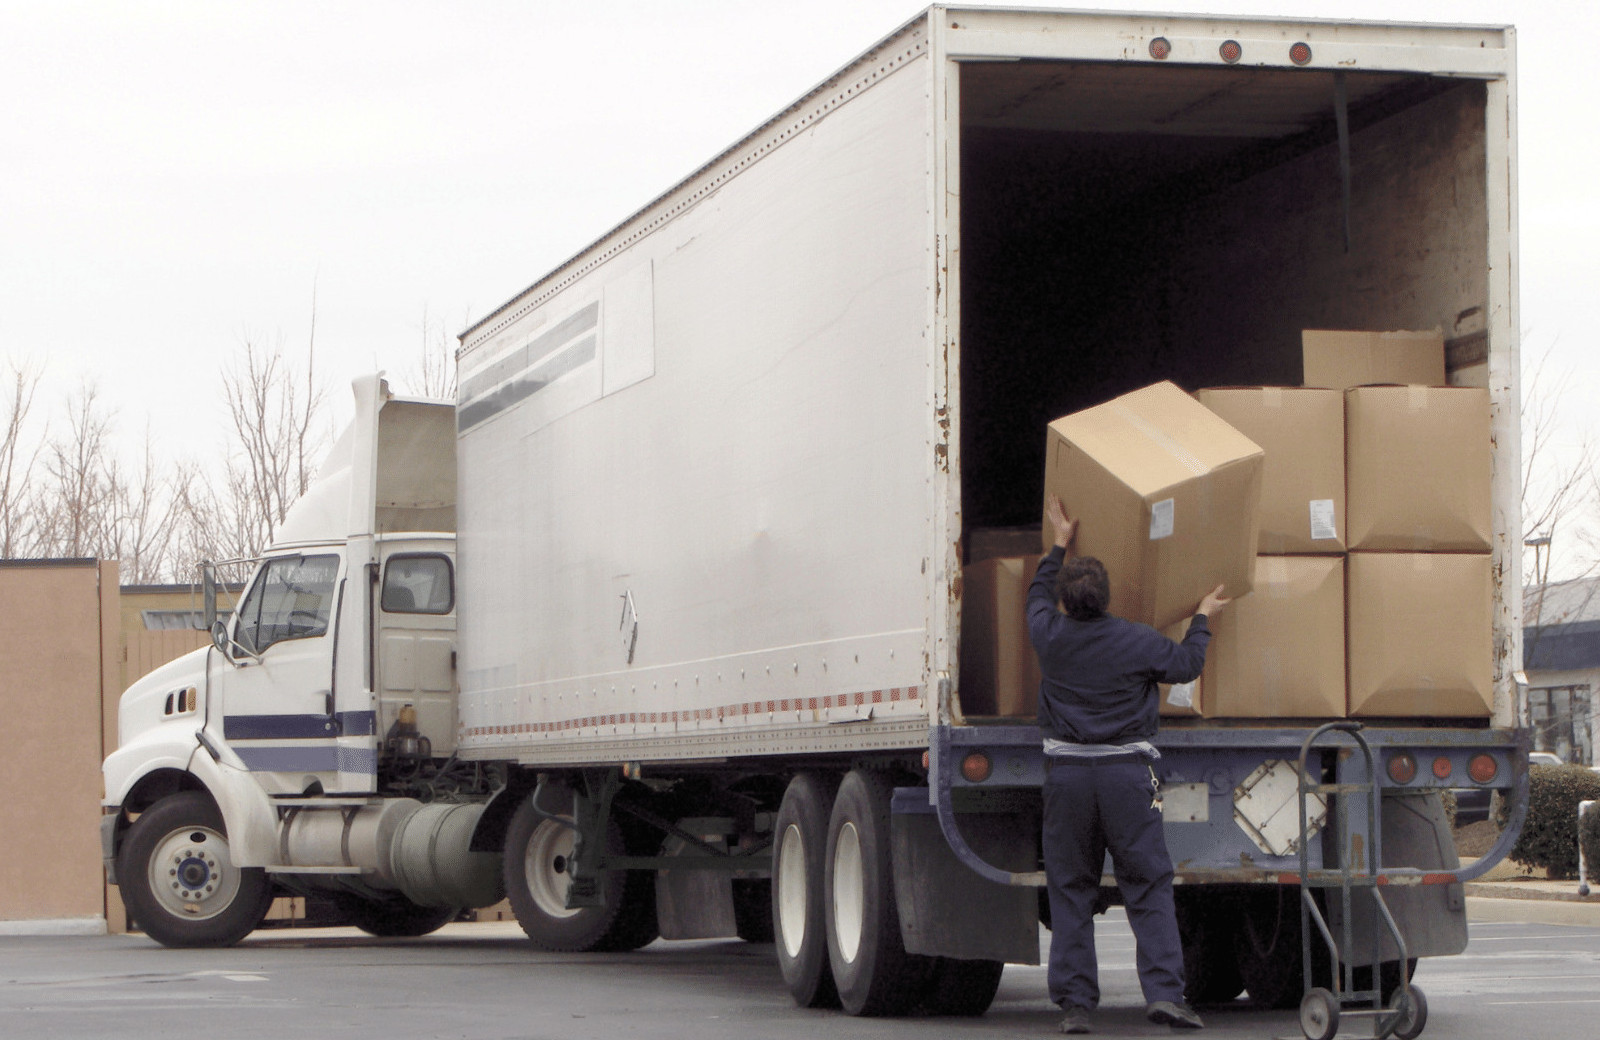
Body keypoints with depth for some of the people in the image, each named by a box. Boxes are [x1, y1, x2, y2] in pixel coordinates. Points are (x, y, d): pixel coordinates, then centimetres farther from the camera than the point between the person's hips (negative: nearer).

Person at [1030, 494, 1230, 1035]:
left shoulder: (1050, 636, -1)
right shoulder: (1137, 642, -6)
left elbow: (1037, 598, 21)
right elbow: (1186, 664, 11)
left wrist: (1060, 545, 32)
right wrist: (1203, 619, 26)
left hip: (1066, 772, 2)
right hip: (1127, 772, -1)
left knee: (1070, 889, 7)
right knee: (1148, 887, 3)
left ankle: (1074, 1002, 4)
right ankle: (1163, 992, -7)